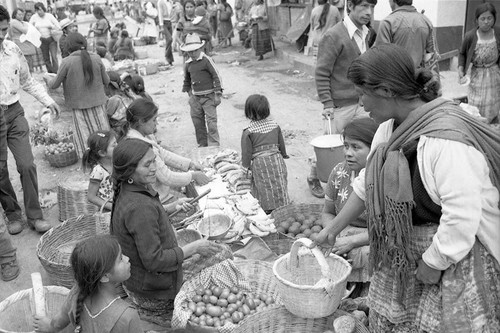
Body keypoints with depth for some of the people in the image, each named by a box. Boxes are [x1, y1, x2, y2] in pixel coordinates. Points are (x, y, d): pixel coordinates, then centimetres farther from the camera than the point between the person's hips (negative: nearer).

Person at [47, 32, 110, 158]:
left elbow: (54, 85, -5)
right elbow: (106, 81, 4)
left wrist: (49, 80, 17)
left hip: (79, 105, -2)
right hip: (97, 102, 3)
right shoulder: (96, 58, -5)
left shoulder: (67, 62, -12)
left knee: (84, 137, 8)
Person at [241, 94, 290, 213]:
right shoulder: (275, 125, 2)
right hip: (276, 160, 4)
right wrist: (283, 156, 24)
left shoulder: (248, 132, -12)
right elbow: (281, 144, 10)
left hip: (259, 164, -3)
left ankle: (268, 212, 11)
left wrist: (247, 168, 0)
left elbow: (247, 152, -8)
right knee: (279, 189, 12)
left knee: (265, 193, 6)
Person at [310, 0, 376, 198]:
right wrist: (327, 104, -16)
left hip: (362, 104, 6)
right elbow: (321, 74, -13)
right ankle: (314, 178, 30)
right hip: (339, 106, -6)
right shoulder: (333, 36, -14)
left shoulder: (367, 34, 8)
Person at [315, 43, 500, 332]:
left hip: (453, 257, -8)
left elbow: (463, 217, -30)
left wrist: (433, 264, -18)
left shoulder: (445, 138, -30)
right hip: (402, 254, 8)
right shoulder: (390, 127, -1)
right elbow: (366, 185, 9)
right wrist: (333, 229, 12)